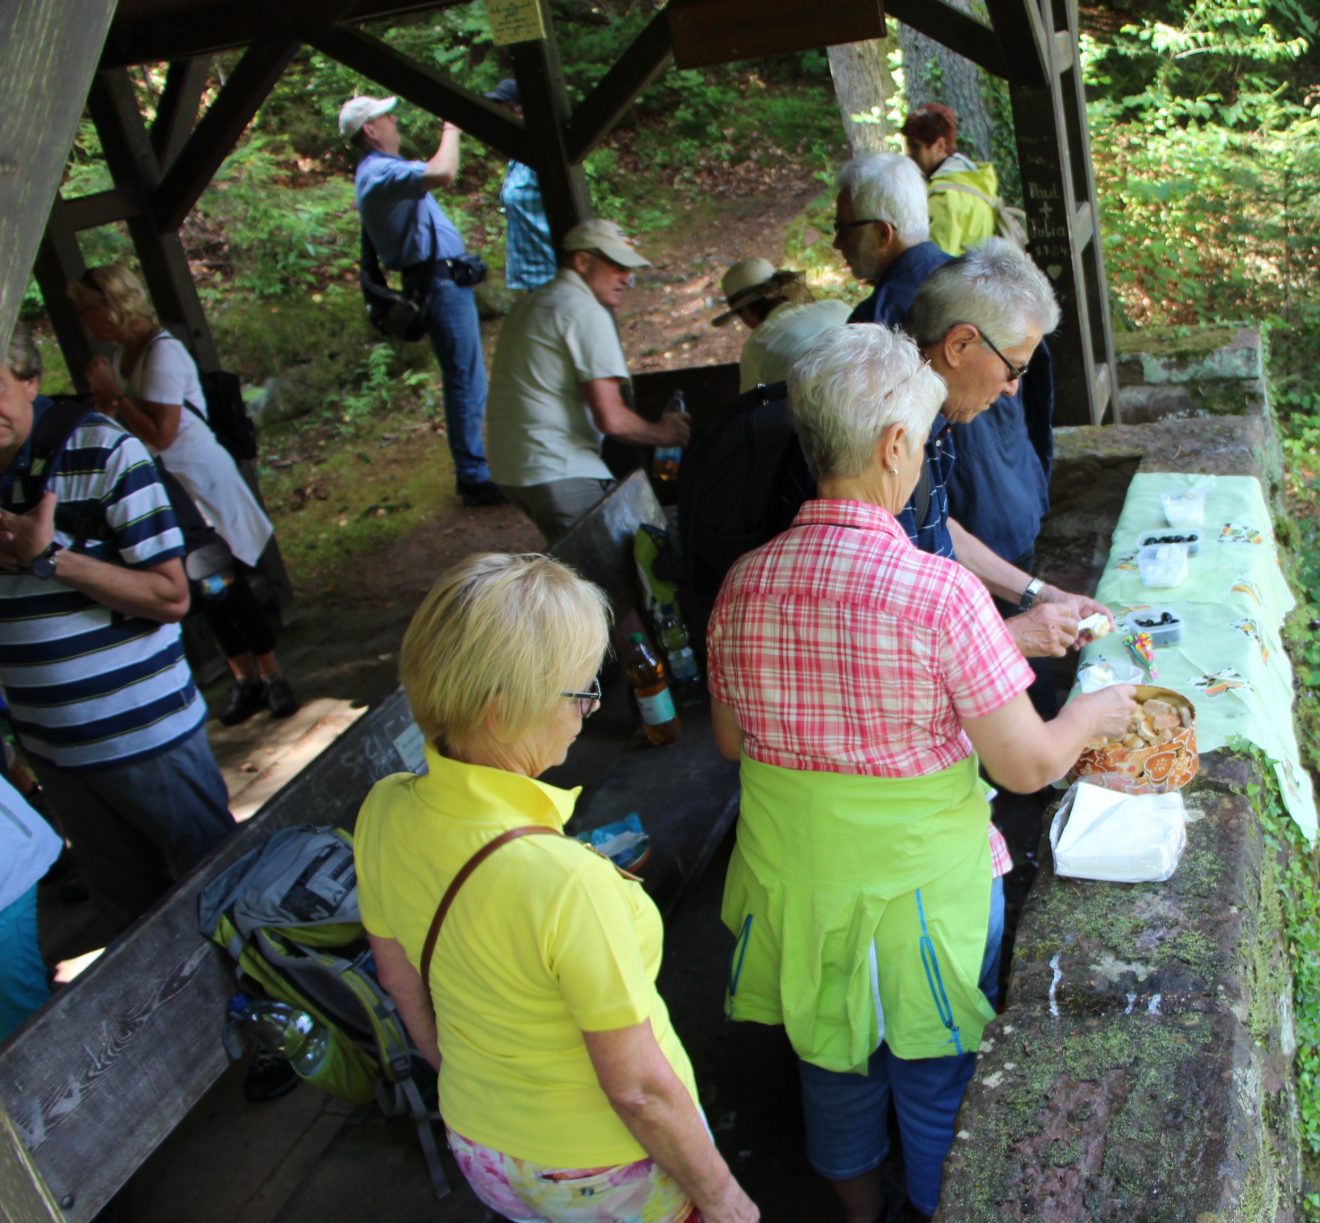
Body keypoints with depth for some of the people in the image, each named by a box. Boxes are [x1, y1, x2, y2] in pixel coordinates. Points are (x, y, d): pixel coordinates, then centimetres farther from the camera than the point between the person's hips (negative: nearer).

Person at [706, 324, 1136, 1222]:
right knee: (935, 1081, 20)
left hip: (794, 879, 5)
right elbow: (1028, 764, -17)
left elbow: (731, 740, 3)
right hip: (916, 887, -4)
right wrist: (1096, 712, 2)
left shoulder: (745, 584, -10)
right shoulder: (940, 593, -24)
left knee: (832, 1066, 26)